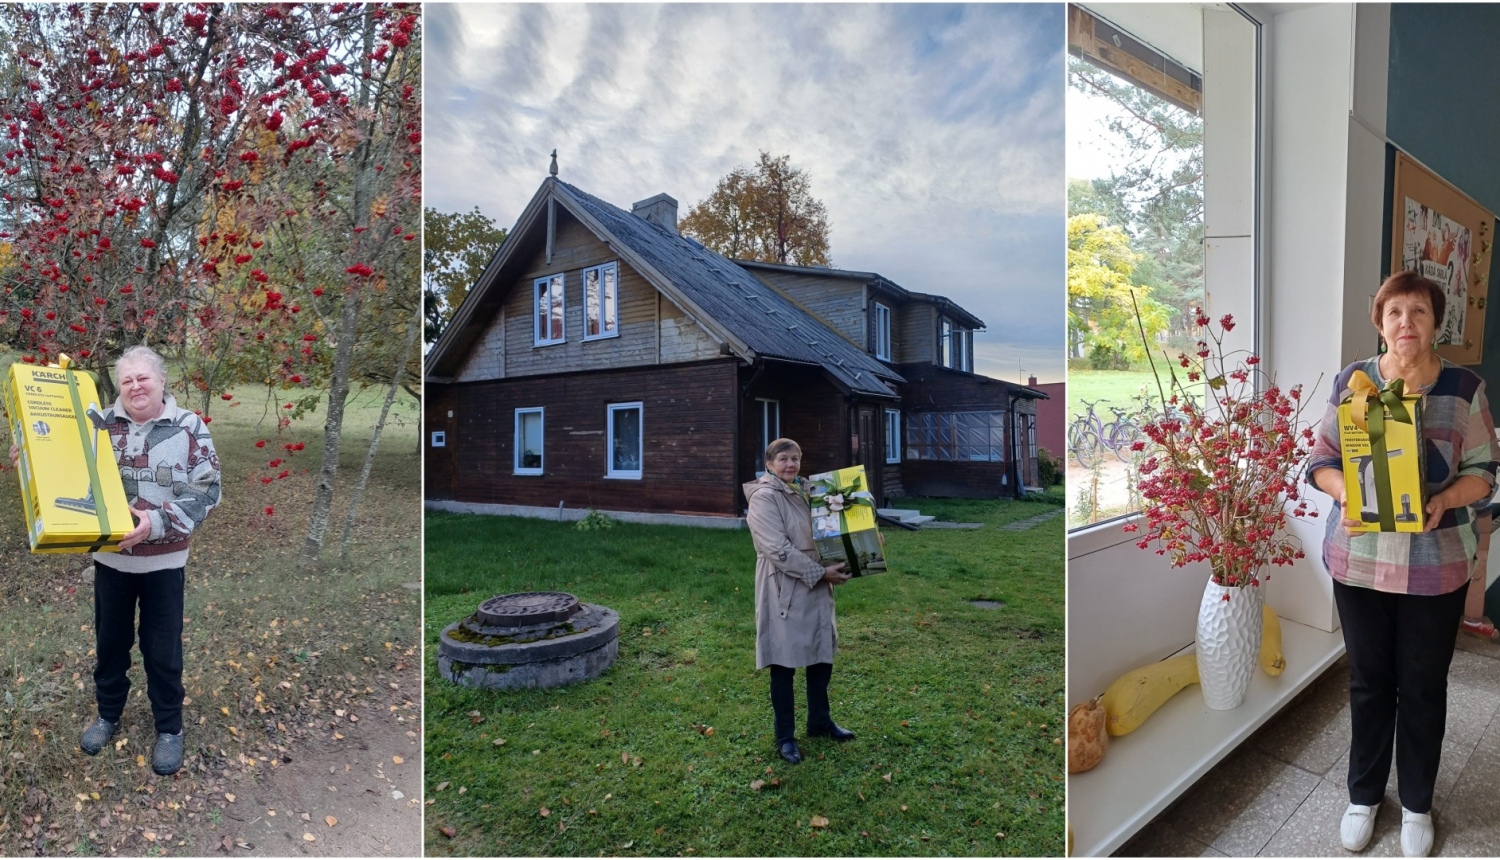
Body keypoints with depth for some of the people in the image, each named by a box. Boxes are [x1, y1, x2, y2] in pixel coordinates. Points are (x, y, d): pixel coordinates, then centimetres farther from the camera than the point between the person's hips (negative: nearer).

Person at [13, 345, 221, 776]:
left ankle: (169, 728, 25)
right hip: (110, 557, 3)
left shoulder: (190, 428, -9)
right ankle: (108, 714, 41)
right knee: (110, 641, 18)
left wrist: (157, 521, -25)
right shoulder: (100, 424, 0)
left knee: (162, 648, 7)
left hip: (164, 562, -3)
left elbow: (205, 491, -13)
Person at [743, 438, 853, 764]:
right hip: (784, 591, -8)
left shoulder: (806, 490, 9)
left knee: (822, 655, 17)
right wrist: (821, 572, -21)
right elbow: (779, 550, -21)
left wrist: (835, 564, 1)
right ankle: (785, 736, 21)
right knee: (784, 664, 5)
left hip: (815, 588, 8)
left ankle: (819, 722, 37)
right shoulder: (764, 498, -14)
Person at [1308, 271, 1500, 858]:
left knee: (1423, 686, 12)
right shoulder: (1352, 380, -1)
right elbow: (1322, 459, 1)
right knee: (1368, 680, 13)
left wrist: (1444, 501, -21)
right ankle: (1364, 795, 31)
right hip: (1359, 559, 0)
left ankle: (1417, 803, 33)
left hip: (1435, 565, 0)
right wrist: (1345, 494, -19)